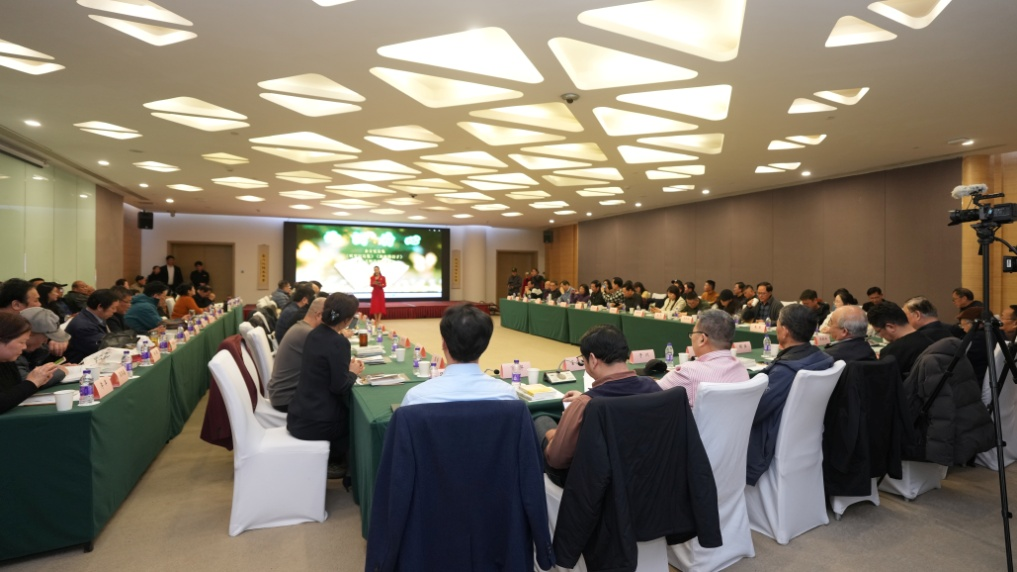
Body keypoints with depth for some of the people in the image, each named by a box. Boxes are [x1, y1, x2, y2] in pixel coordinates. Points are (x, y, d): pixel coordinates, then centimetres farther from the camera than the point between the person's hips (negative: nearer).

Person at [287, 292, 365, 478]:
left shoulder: (314, 334, 5)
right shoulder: (338, 342, -22)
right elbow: (339, 387, -21)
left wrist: (347, 365, 9)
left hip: (298, 415, 8)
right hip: (315, 421, -8)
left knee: (348, 406, 28)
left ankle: (329, 458, 37)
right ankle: (332, 461, 29)